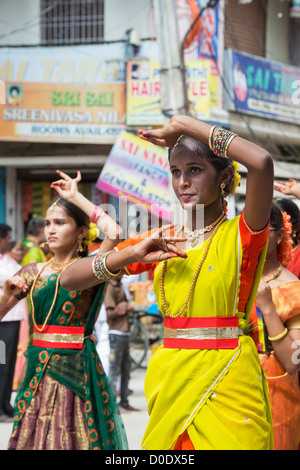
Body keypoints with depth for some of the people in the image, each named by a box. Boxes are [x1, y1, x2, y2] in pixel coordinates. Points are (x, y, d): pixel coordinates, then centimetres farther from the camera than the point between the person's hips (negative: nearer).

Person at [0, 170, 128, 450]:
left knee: (73, 436, -4)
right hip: (38, 371, 4)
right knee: (32, 436, 4)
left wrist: (76, 197, -11)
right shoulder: (34, 272, 10)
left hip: (76, 369, -4)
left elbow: (113, 233, -21)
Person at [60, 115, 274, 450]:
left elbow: (262, 162, -24)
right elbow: (69, 279, 8)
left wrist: (185, 124, -13)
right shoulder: (163, 241, 11)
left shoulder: (241, 234, -3)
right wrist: (132, 254, -10)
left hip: (228, 383, -4)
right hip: (169, 382, 4)